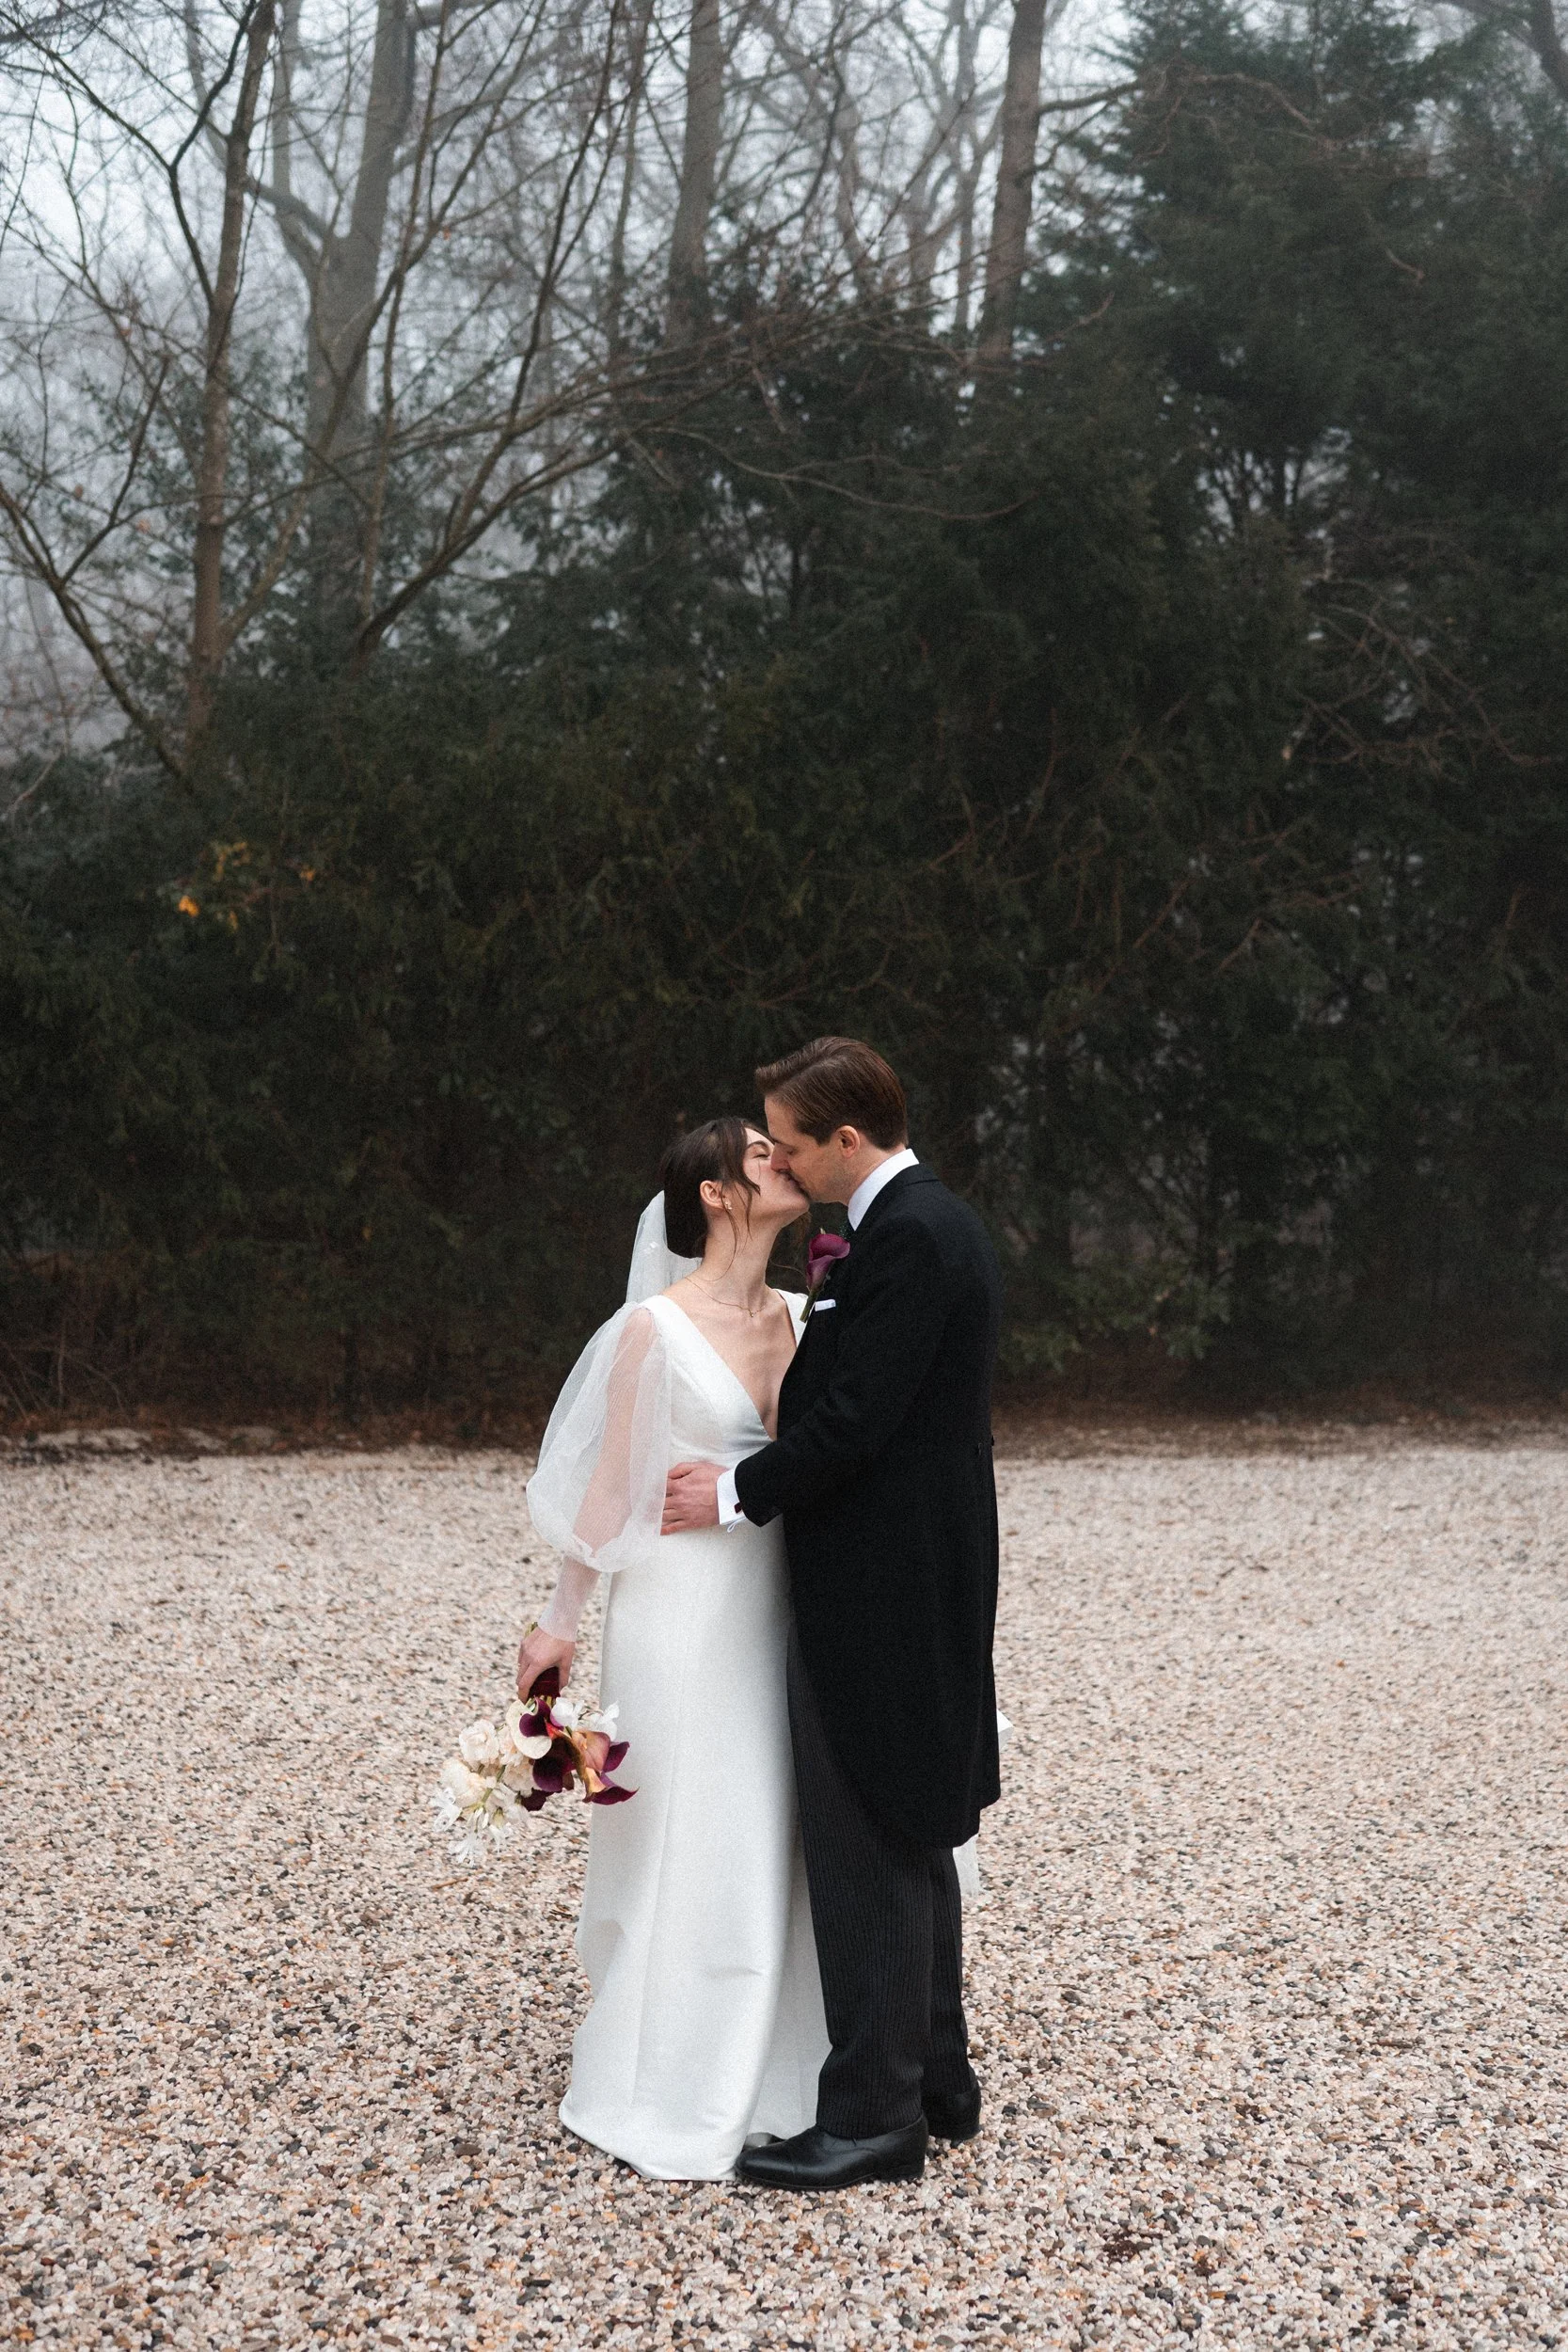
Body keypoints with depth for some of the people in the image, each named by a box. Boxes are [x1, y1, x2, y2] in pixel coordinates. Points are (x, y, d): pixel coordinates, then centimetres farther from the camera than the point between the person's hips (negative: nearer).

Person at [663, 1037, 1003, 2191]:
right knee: (911, 1839, 18)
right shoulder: (935, 1221, 13)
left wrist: (738, 1494, -10)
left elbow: (854, 1417, -23)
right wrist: (756, 1478, 12)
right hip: (917, 1582, 11)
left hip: (879, 1596, -11)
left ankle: (874, 2115, 6)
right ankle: (936, 2076, 29)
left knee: (866, 1852, -2)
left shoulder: (908, 1238, -20)